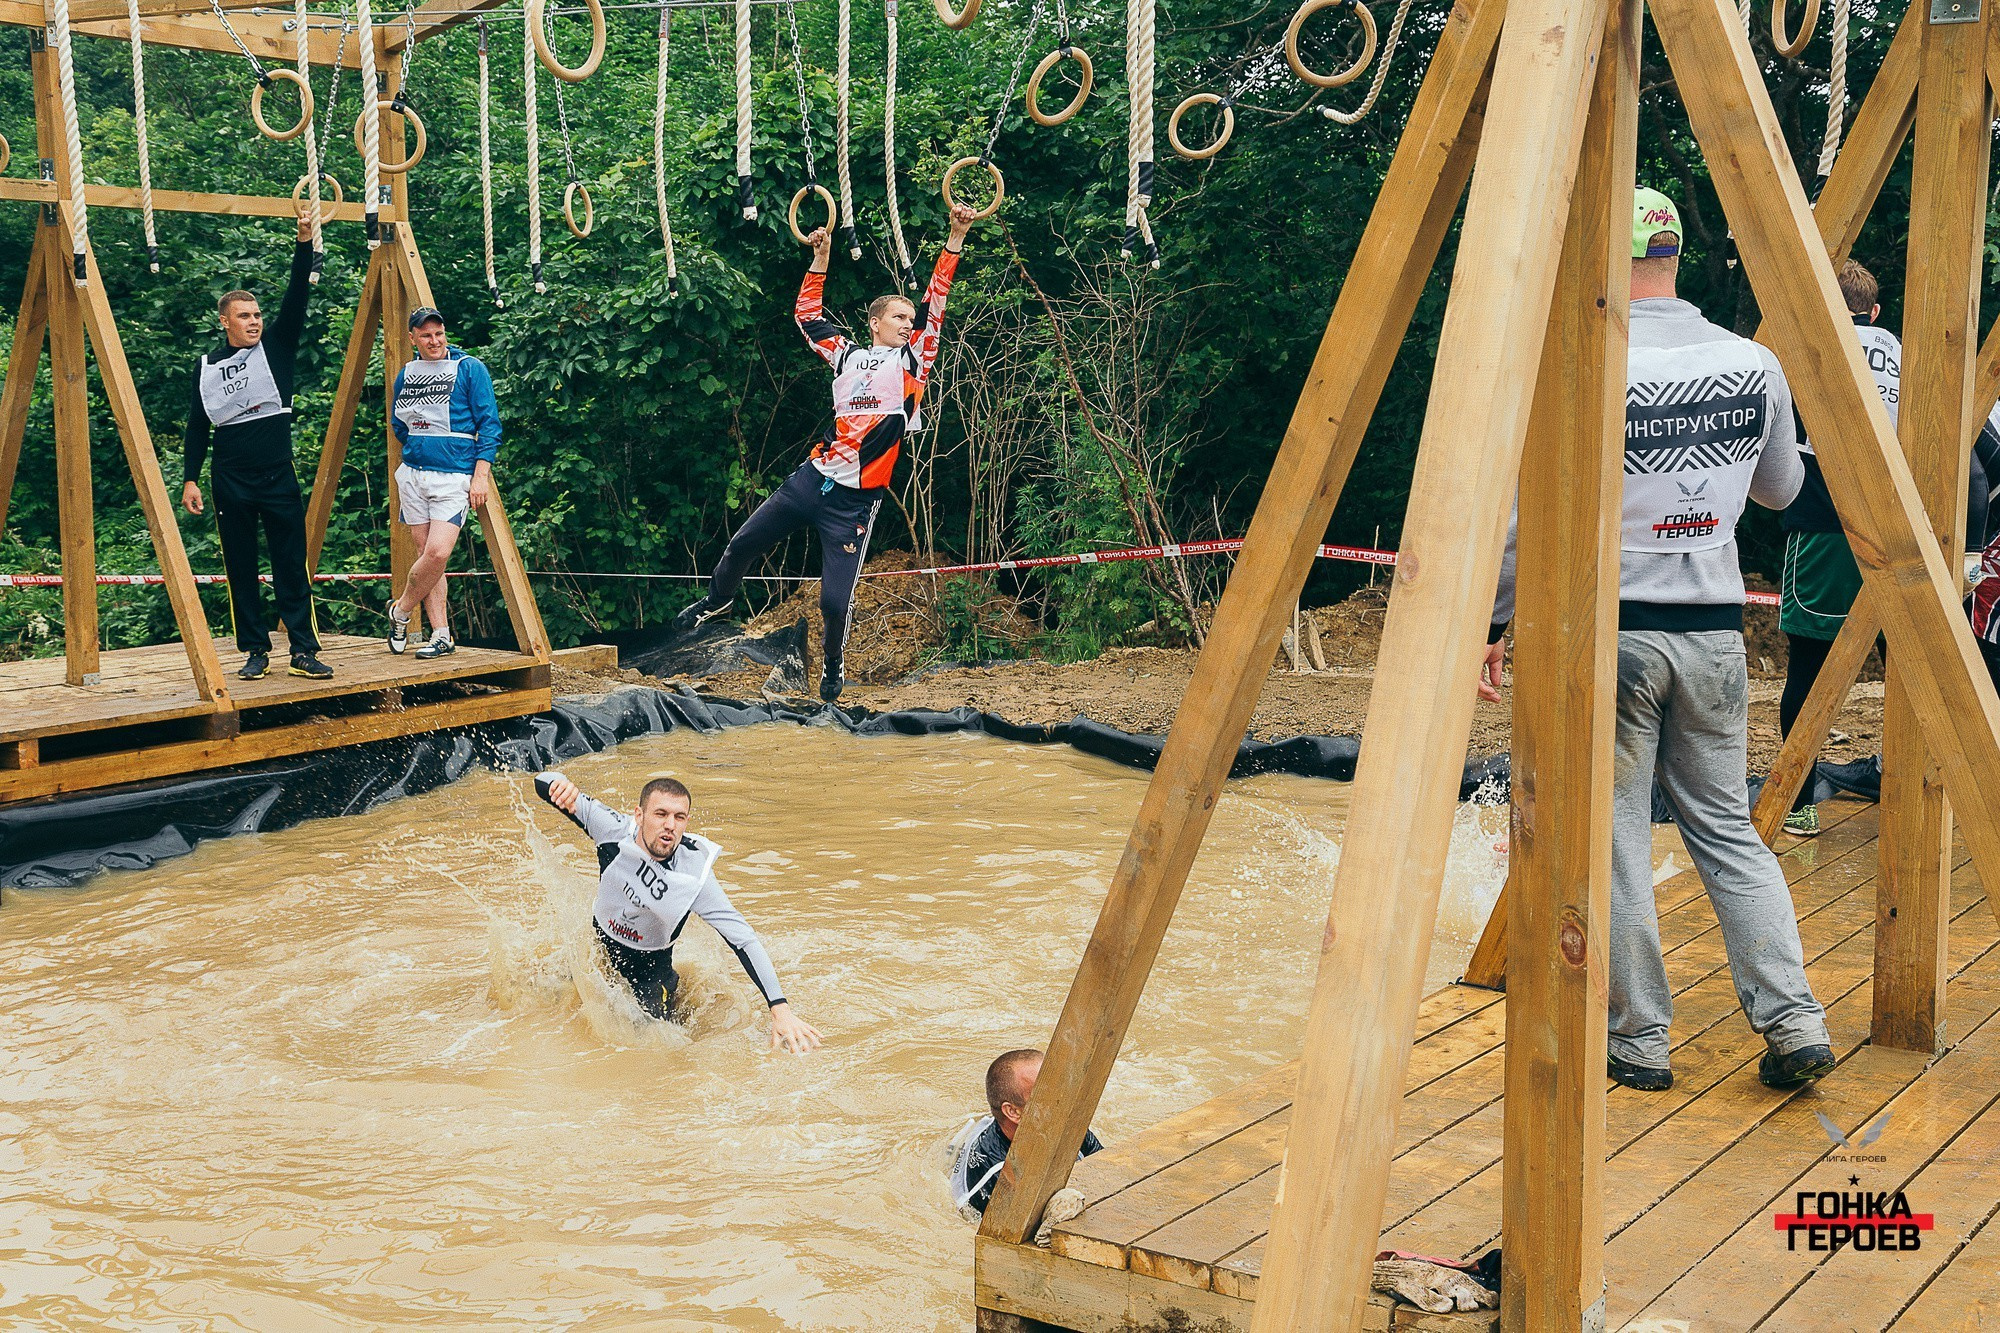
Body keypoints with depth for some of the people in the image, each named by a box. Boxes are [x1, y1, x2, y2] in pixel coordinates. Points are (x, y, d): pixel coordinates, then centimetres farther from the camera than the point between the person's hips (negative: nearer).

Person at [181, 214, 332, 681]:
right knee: (241, 569, 4)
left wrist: (304, 244, -17)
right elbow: (197, 427, 12)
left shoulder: (275, 347, 6)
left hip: (278, 476, -1)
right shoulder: (207, 367, 10)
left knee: (292, 566, -2)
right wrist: (190, 478, 6)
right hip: (230, 482, 1)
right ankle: (255, 651, 11)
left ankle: (303, 650, 0)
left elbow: (297, 297, -7)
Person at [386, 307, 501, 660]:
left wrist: (481, 474, -11)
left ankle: (401, 611, 6)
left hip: (454, 477, -5)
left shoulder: (470, 368, -3)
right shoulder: (405, 375, 11)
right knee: (427, 554, 3)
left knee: (437, 552, -18)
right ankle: (441, 635, 7)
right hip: (413, 474, 5)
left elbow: (489, 423, -5)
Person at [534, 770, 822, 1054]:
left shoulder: (694, 877, -32)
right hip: (597, 943, 2)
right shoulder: (615, 831, -27)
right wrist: (562, 785, -46)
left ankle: (674, 990, 24)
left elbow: (745, 942, -32)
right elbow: (543, 784, -19)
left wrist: (780, 1010, -42)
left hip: (649, 965, -2)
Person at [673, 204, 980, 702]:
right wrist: (821, 258, 16)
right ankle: (717, 600, 44)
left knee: (835, 600, -6)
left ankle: (833, 665, 24)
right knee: (742, 544, 12)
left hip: (856, 500, -3)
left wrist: (956, 238, -6)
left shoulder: (912, 361, 5)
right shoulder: (849, 356, 12)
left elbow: (936, 302, -1)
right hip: (811, 479, 3)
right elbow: (809, 315, 22)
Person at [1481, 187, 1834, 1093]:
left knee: (1614, 837, 6)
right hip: (1716, 631, 5)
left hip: (1608, 631, -5)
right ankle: (1794, 1023, 12)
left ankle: (1639, 1041, 13)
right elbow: (1781, 489, 18)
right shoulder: (1754, 365, 3)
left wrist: (1485, 624, -4)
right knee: (1726, 827, 16)